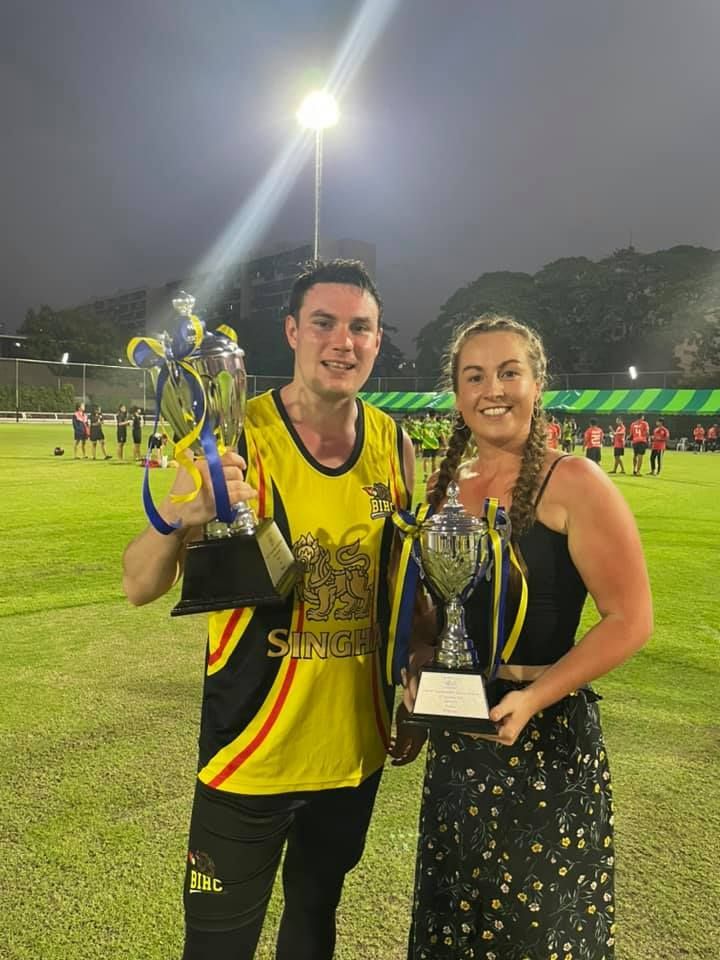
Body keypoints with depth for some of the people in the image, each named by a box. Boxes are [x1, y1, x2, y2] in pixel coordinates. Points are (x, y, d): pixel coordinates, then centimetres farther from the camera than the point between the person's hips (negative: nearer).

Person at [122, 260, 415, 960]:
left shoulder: (394, 445, -3)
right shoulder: (236, 439, -15)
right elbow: (141, 587, -15)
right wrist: (179, 517, -35)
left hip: (357, 746, 4)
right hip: (252, 751, -4)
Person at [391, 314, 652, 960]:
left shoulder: (573, 483, -13)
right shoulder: (445, 488, 4)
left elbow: (631, 620, -16)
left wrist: (533, 697, -23)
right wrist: (418, 675, -3)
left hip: (545, 737, -5)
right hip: (455, 736, 6)